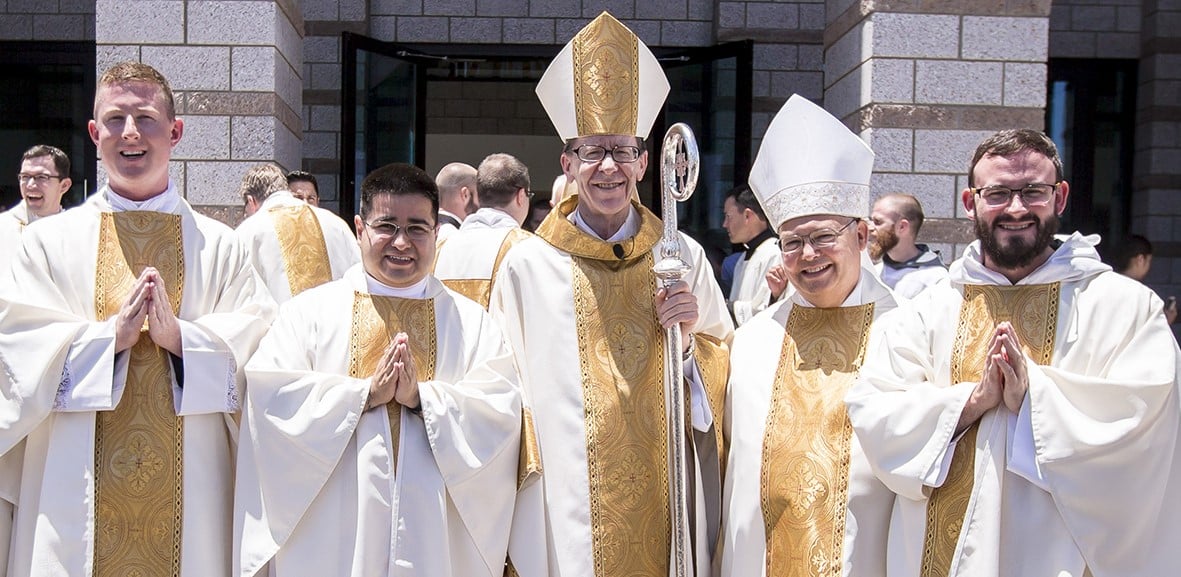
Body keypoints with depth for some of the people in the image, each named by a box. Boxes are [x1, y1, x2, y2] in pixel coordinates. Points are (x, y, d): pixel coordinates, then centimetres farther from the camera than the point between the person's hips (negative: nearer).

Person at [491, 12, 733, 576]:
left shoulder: (683, 257, 0)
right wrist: (504, 530, -2)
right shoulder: (526, 266, -6)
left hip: (666, 511, 2)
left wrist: (689, 339, -13)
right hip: (563, 510, -2)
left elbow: (721, 383, 6)